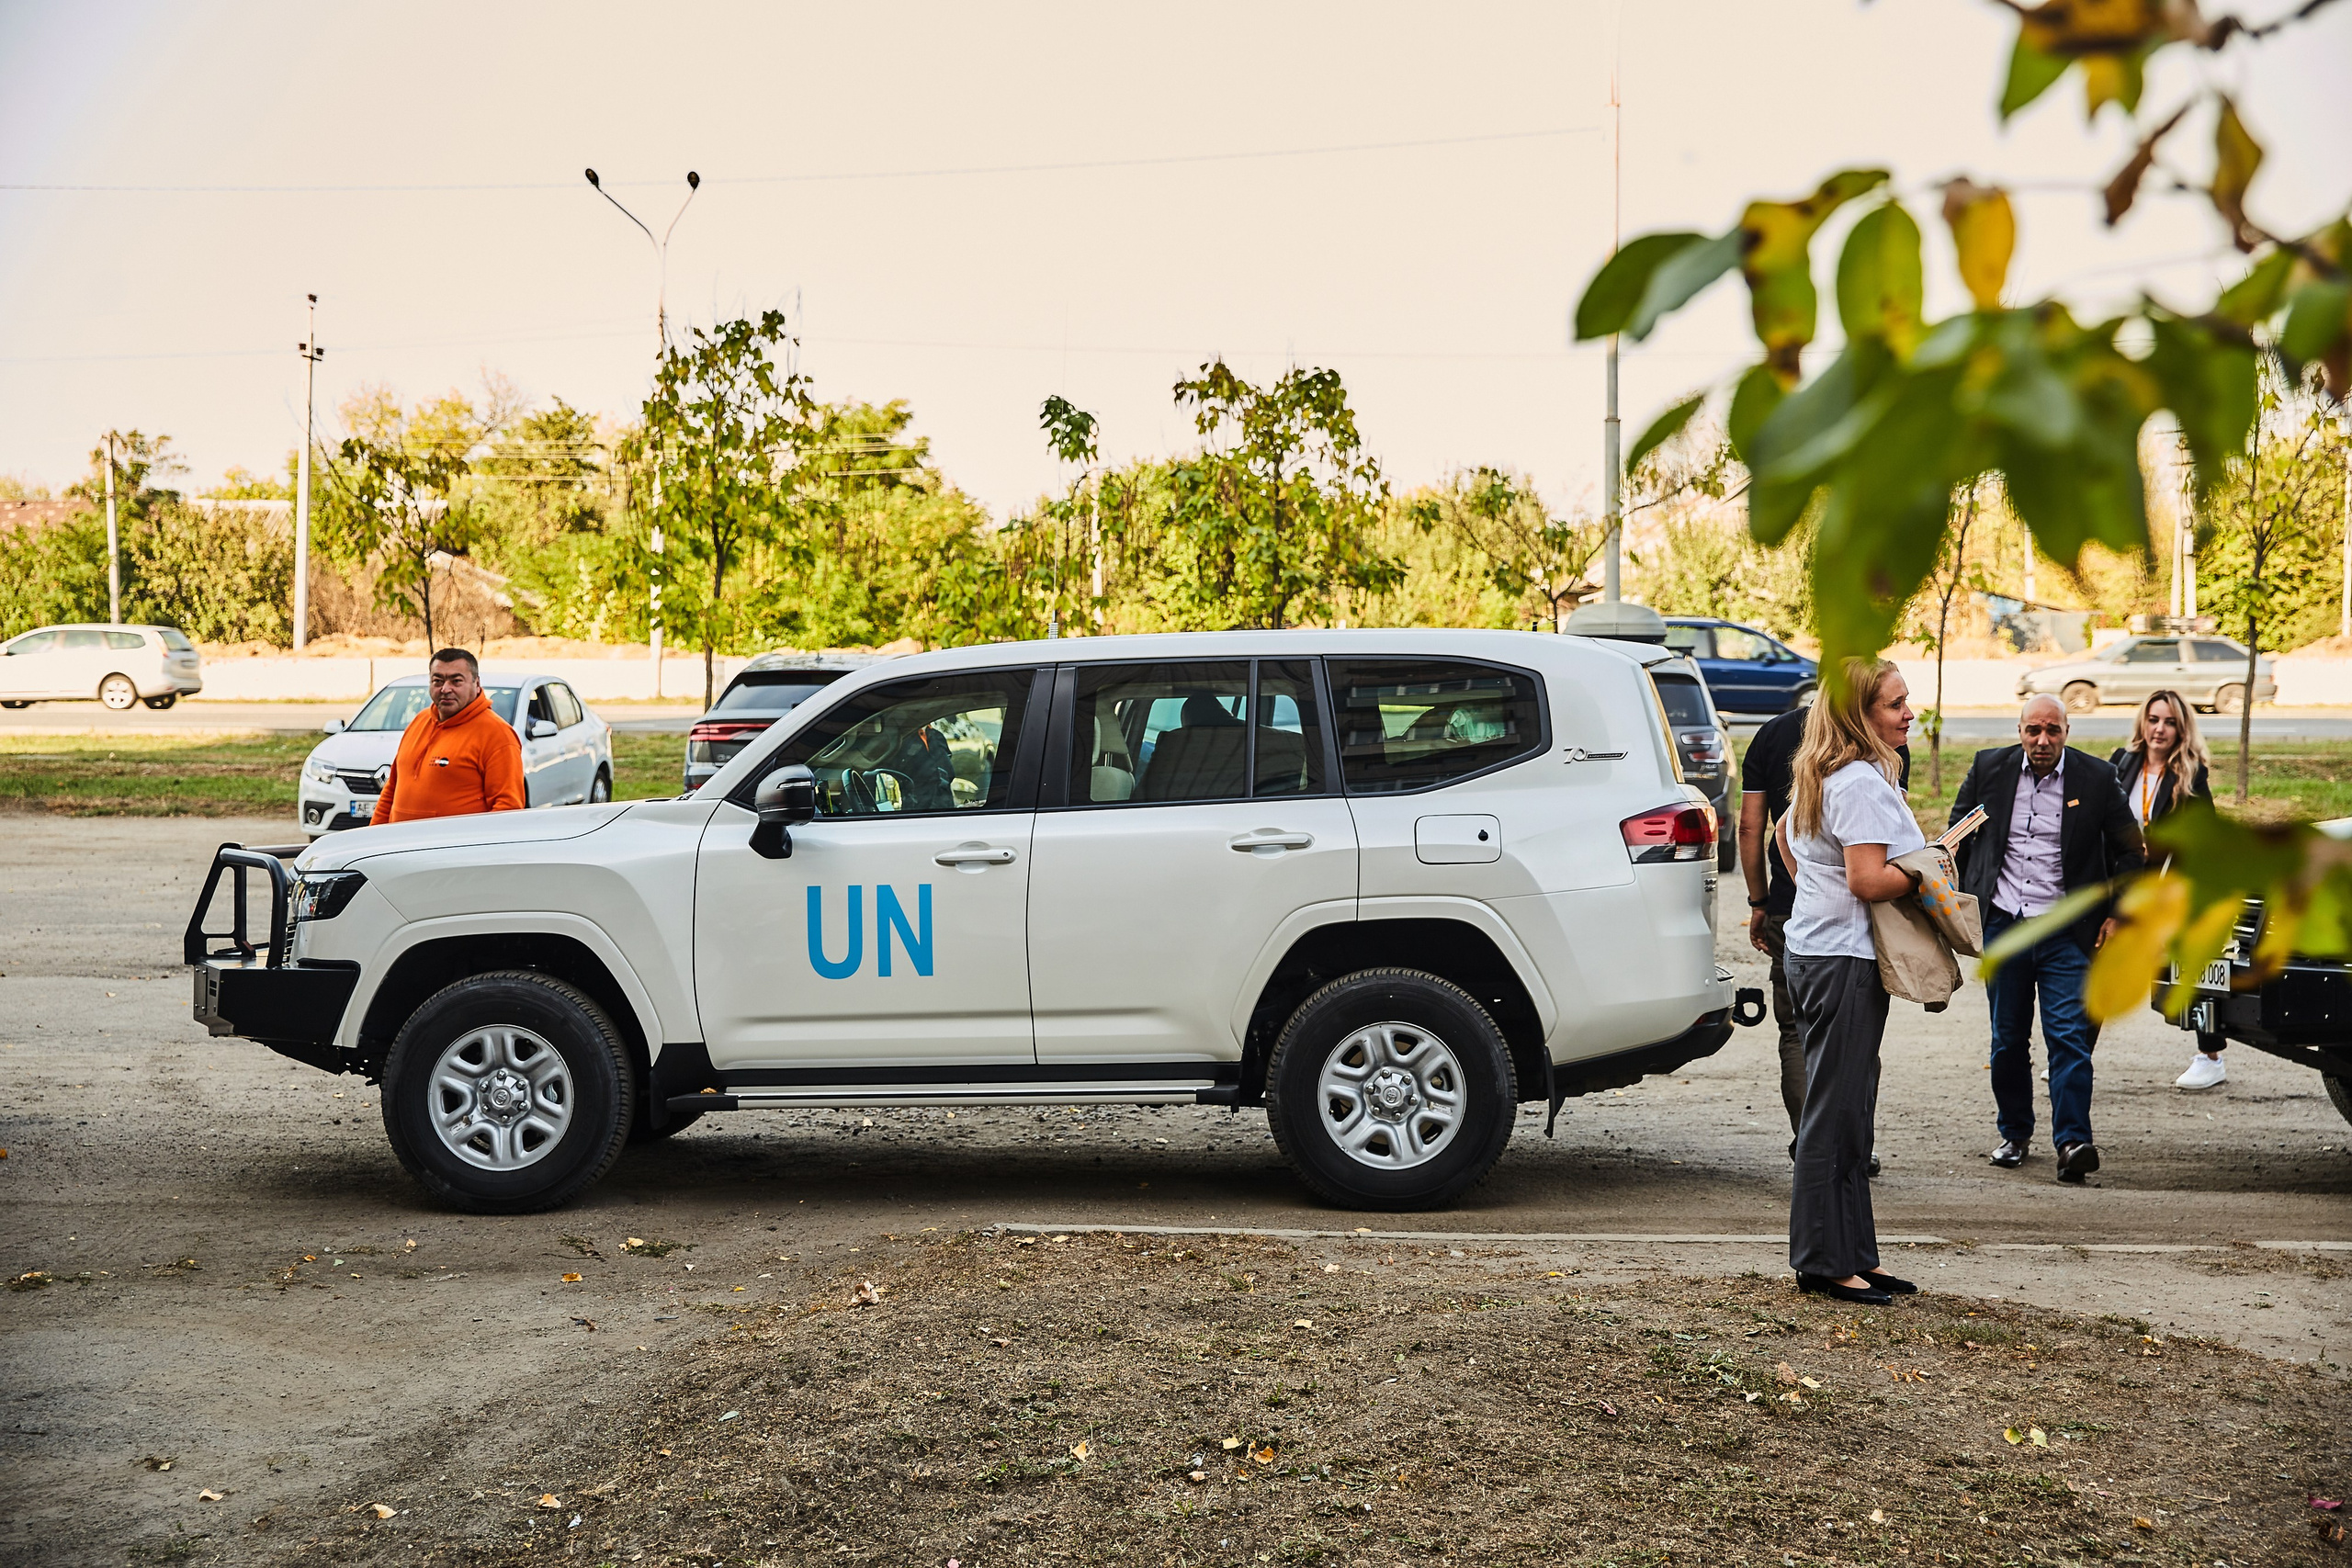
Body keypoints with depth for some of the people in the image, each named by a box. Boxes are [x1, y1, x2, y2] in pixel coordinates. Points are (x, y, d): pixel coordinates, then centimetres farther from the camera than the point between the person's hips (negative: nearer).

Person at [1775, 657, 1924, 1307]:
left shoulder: (1822, 775, 13)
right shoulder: (1864, 783, -18)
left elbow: (1784, 833, 29)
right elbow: (1868, 880, -24)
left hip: (1814, 947, 11)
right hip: (1845, 959, -11)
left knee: (1846, 1109, 14)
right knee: (1836, 1113, -4)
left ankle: (1852, 1254, 20)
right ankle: (1826, 1262, 2)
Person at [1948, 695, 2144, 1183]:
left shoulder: (2096, 778, -1)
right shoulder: (1989, 768, 3)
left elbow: (2129, 849, 7)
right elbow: (1959, 835, 14)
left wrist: (2117, 914, 2)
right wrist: (1959, 904, 8)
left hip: (2066, 930, -2)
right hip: (2002, 924, 2)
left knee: (2070, 1035, -11)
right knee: (2007, 1038, 10)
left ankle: (2072, 1142, -12)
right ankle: (2014, 1134, 24)